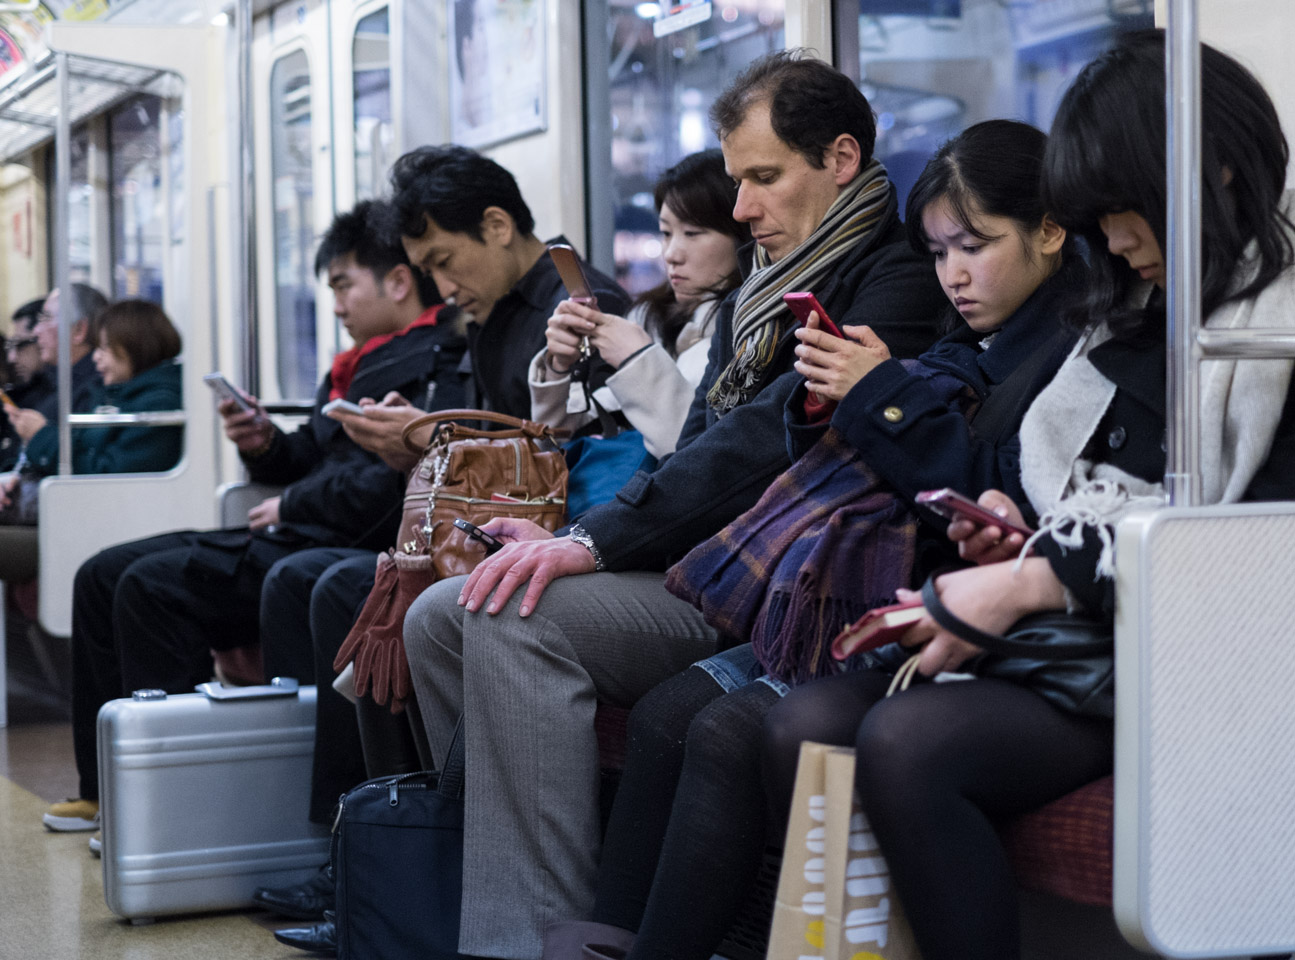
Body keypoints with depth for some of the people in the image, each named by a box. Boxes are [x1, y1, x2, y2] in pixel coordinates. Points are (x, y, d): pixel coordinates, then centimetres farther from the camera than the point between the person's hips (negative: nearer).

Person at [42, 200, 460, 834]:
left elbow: (384, 485, -24)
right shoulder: (365, 365, 22)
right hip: (293, 540, 11)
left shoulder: (433, 368, -12)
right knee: (103, 576, 7)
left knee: (151, 586, -23)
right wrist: (266, 446, 6)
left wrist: (292, 506, -11)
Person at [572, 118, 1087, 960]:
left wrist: (883, 395, -12)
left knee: (731, 733, -22)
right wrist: (825, 406, 3)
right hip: (853, 609, 9)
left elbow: (1005, 505, -18)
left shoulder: (1079, 353, -6)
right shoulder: (965, 353, 21)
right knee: (666, 714, -5)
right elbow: (844, 475, 23)